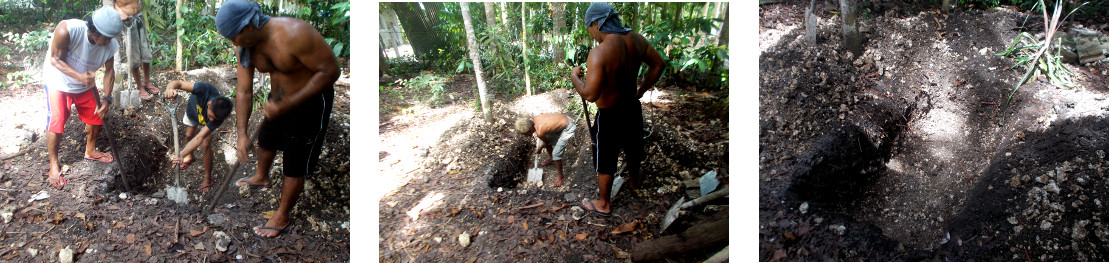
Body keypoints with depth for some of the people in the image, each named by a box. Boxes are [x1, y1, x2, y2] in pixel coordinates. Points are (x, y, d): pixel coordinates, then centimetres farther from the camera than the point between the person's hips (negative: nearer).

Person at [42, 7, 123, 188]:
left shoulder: (110, 45, -22)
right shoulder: (67, 30, -37)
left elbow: (109, 70, -7)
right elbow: (55, 59, -26)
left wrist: (106, 98, -17)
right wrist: (79, 76, -40)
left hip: (86, 84, 4)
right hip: (59, 80, -4)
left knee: (96, 116, 9)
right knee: (56, 122, -11)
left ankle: (90, 151, 36)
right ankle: (54, 165, 5)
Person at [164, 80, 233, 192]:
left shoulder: (218, 117, -45)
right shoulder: (205, 90, -50)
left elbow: (200, 137, -46)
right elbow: (178, 83, -50)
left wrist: (182, 154, -56)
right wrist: (170, 88, -74)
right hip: (193, 110, 2)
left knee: (205, 145, -12)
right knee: (189, 135, 20)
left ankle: (208, 178, 12)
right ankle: (190, 156, 56)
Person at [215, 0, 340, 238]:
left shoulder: (294, 35, -36)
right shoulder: (246, 45, -11)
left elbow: (331, 71, -32)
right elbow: (244, 91, -4)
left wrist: (287, 105, -32)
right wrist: (242, 134, -11)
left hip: (309, 103, -8)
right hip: (279, 101, 8)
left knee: (294, 169, 3)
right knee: (266, 140, 31)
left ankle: (283, 217, 24)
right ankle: (262, 178, 62)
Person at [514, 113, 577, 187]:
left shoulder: (540, 132, -31)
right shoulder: (533, 119, -10)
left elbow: (546, 142, -8)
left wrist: (538, 150, 10)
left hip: (567, 129, -9)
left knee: (556, 154, -6)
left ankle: (561, 177, 15)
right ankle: (552, 160, 52)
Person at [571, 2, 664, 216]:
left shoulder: (599, 54, -32)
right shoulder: (636, 40, -10)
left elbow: (590, 94, -35)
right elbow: (657, 64, 4)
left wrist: (575, 77, -16)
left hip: (609, 118, -7)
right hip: (633, 108, 7)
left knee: (605, 165, 15)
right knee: (632, 148, 33)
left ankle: (603, 204, 34)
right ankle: (634, 180, 60)